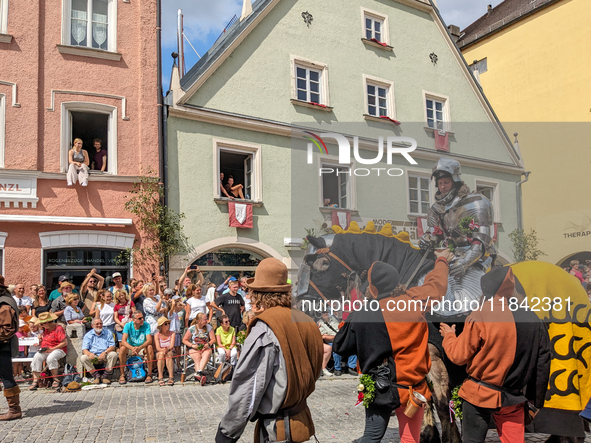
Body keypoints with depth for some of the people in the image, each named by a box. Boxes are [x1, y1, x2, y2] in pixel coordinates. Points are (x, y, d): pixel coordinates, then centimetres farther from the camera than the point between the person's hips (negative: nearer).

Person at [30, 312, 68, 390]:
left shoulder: (58, 329, -11)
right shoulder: (45, 329, 15)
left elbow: (65, 343, -16)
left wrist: (52, 349, -18)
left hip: (58, 349, -7)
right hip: (45, 350, 7)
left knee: (51, 358, -38)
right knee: (36, 358, -24)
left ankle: (55, 380, -24)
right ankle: (35, 381, -26)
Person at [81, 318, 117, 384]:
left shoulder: (108, 333, 10)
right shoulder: (88, 335, 10)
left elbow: (112, 346, 1)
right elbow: (84, 349, 0)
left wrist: (105, 352, -20)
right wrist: (89, 354, -24)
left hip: (105, 356, -1)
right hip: (93, 356, 1)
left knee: (113, 354, -31)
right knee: (83, 358, -27)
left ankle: (106, 376, -16)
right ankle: (96, 376, -15)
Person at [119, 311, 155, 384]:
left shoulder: (146, 325, -14)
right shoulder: (128, 326, -13)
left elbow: (149, 340, -25)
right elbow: (123, 341, -24)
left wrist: (139, 348, -43)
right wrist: (132, 348, -44)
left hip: (142, 348, 0)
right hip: (130, 347, 0)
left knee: (150, 347, -31)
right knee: (122, 348, -31)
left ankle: (149, 374, -22)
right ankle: (122, 375, -17)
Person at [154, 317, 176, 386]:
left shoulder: (172, 334, -1)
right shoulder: (157, 335, -2)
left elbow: (172, 346, -15)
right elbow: (157, 348, -13)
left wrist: (167, 349, -38)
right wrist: (163, 350, -36)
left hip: (171, 352, 0)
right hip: (159, 353, 0)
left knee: (168, 354, -36)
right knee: (161, 353, -36)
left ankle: (171, 377, -46)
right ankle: (160, 377, -40)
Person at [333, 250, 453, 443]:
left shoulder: (361, 316, -12)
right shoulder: (415, 301, -7)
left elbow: (340, 347, 1)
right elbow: (437, 283, 15)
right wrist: (441, 261, 35)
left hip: (379, 388, -1)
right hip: (413, 386, 1)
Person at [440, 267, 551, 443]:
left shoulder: (480, 317, -16)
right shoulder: (534, 320, -2)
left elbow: (459, 356, -11)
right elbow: (542, 366, 4)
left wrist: (449, 336, 9)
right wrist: (537, 401, 15)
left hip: (480, 395, -3)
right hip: (513, 398, 4)